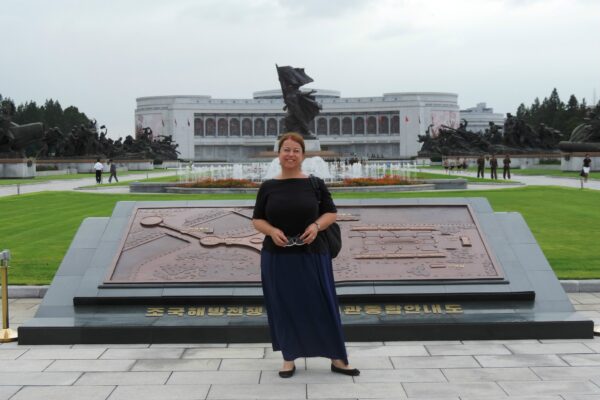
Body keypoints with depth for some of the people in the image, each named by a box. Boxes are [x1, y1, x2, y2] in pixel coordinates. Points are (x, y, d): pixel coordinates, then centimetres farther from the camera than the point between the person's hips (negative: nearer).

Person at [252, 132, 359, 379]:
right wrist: (272, 231, -14)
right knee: (284, 307, 8)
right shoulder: (268, 187, 2)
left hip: (312, 255, -1)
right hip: (277, 257, 1)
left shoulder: (315, 184, 0)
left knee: (322, 305, 3)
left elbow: (331, 213, 5)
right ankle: (289, 358, 21)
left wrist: (317, 225, -14)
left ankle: (337, 358, 14)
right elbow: (257, 220, 6)